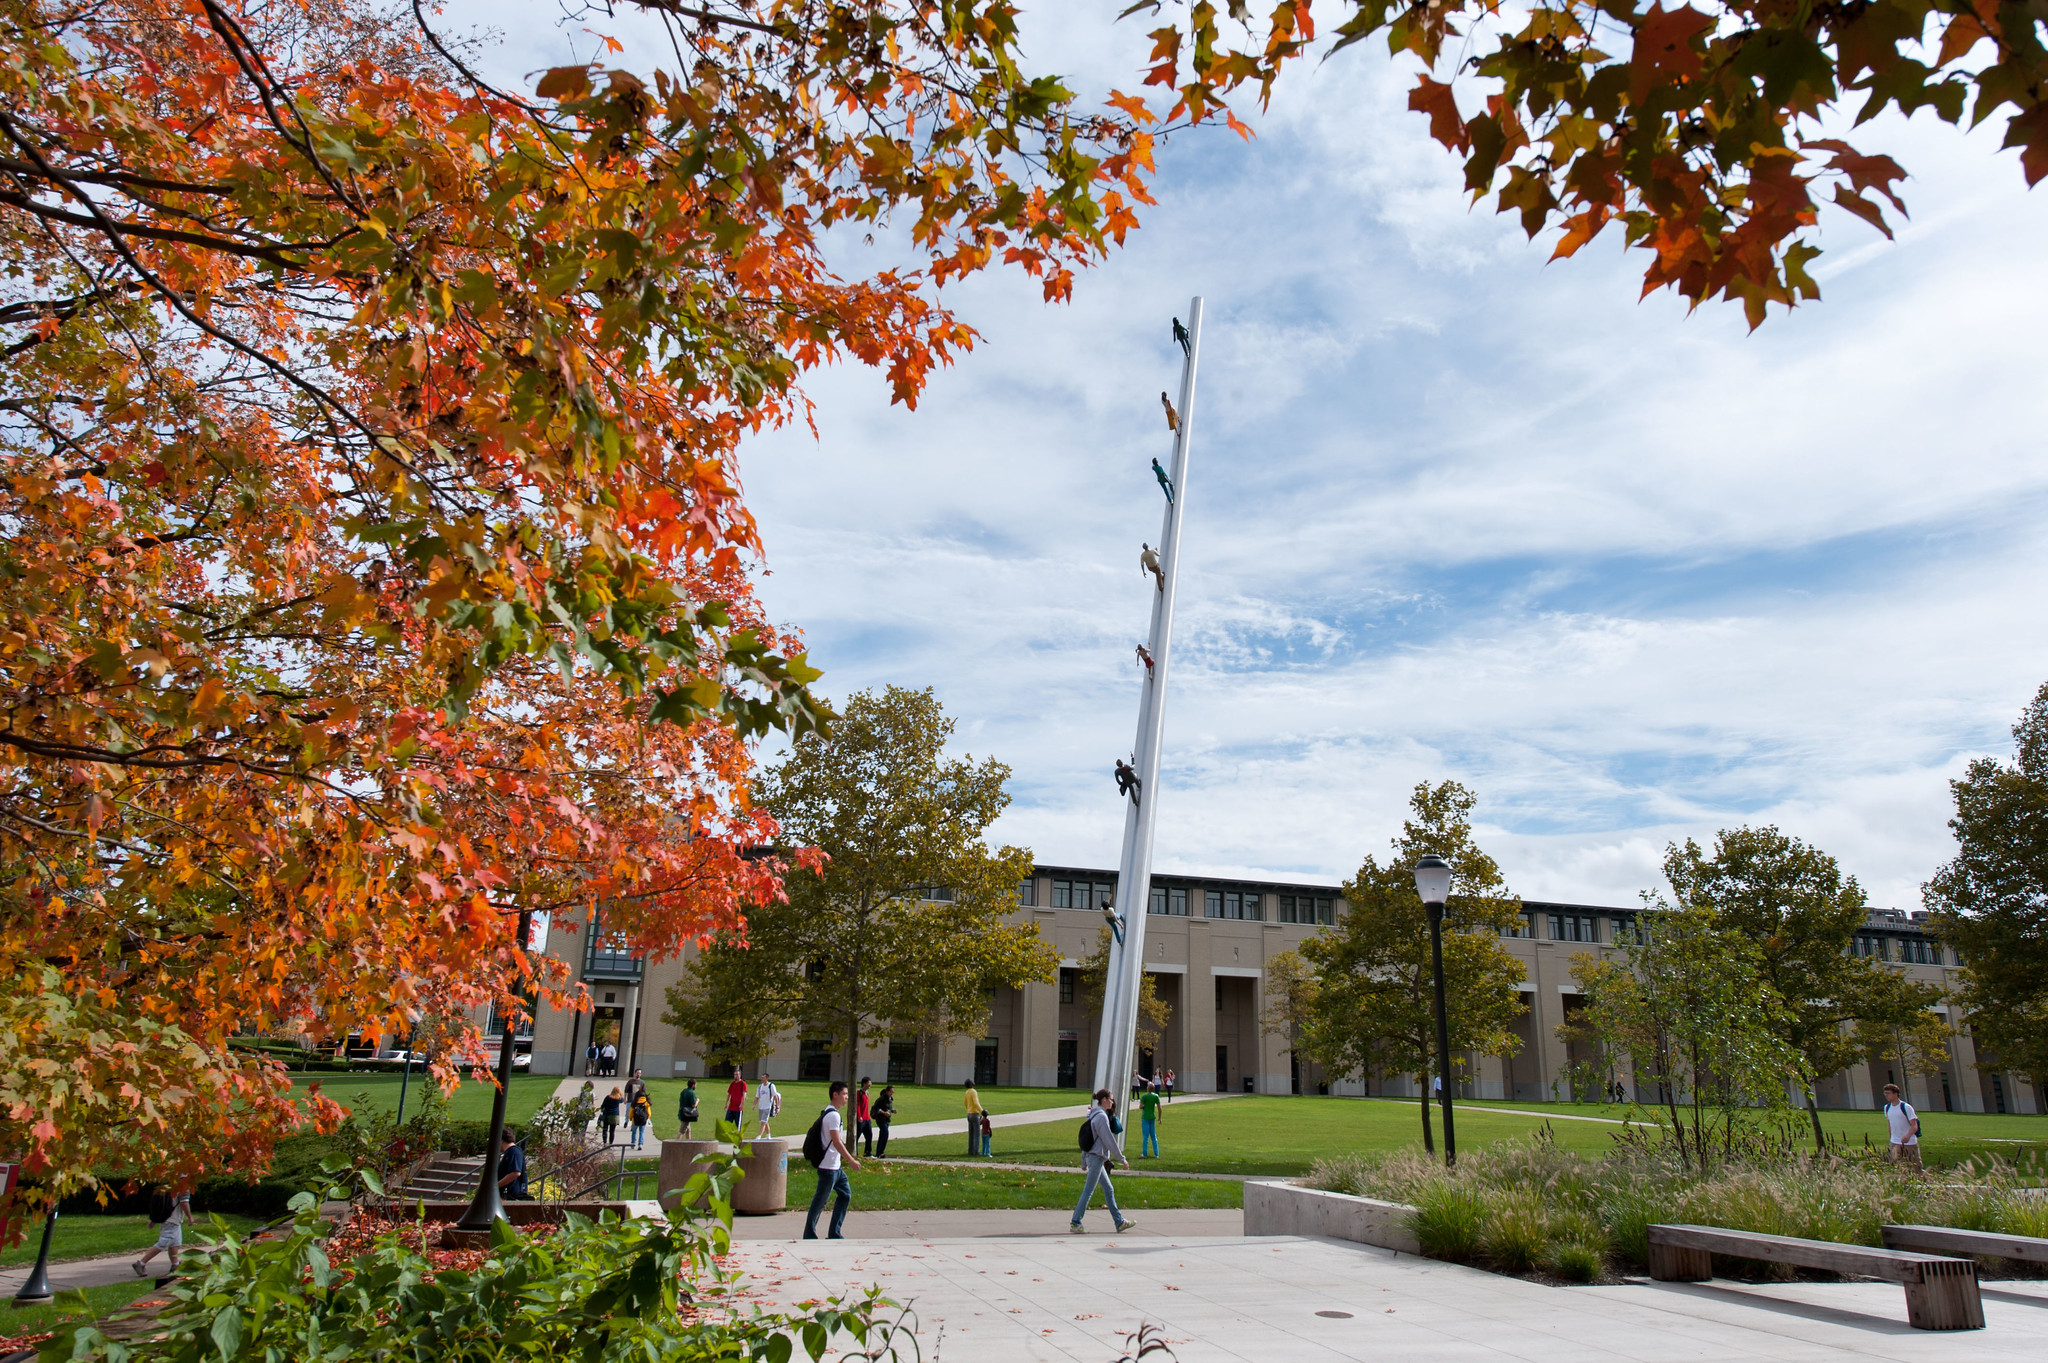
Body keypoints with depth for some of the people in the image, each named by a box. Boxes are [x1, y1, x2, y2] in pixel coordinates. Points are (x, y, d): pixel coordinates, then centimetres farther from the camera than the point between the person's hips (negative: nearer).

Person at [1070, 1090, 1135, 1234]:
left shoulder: (1093, 1115, 13)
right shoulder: (1101, 1116, -15)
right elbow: (1109, 1141, -16)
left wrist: (1084, 1162, 20)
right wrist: (1122, 1159, -9)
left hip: (1091, 1156, 10)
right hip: (1096, 1158, -10)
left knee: (1109, 1189, 13)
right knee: (1088, 1191, -5)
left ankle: (1119, 1222, 18)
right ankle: (1076, 1223, -1)